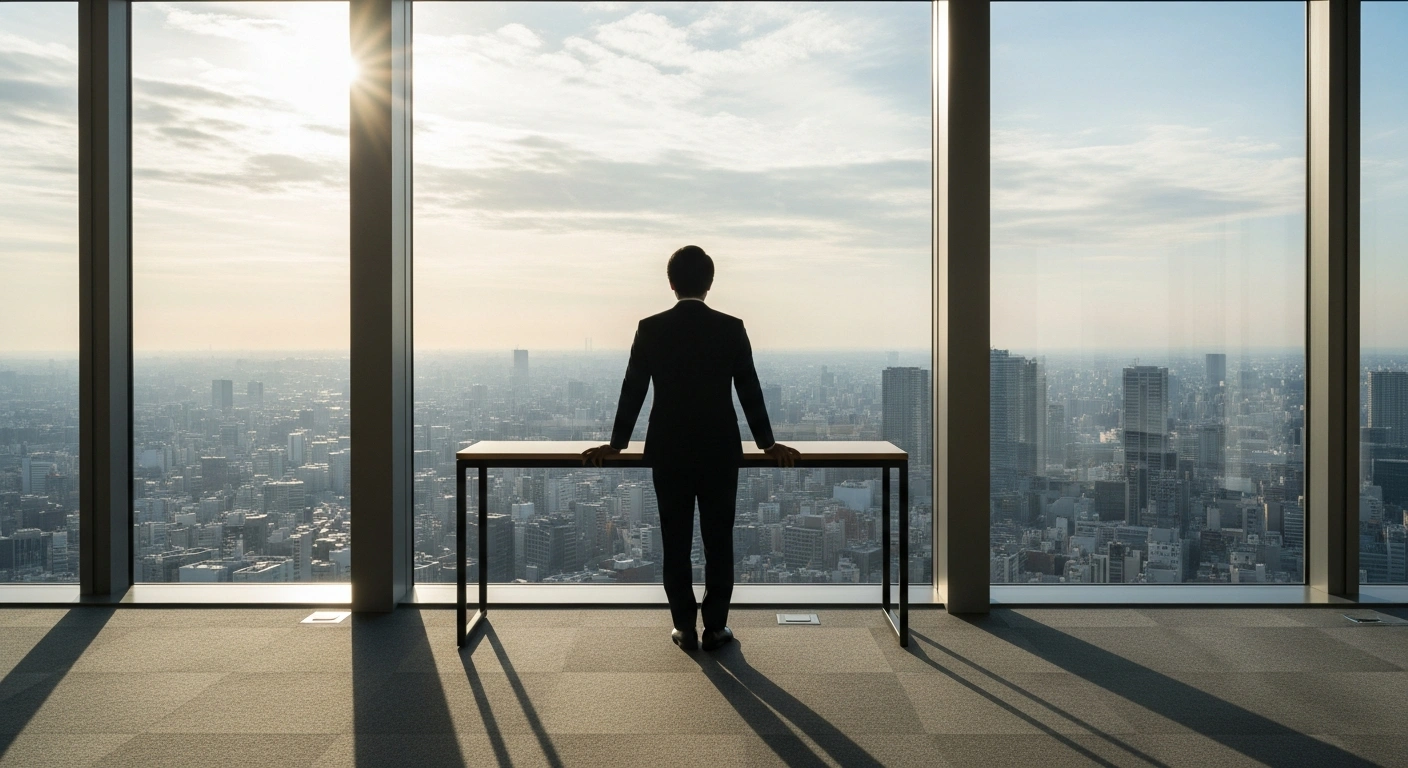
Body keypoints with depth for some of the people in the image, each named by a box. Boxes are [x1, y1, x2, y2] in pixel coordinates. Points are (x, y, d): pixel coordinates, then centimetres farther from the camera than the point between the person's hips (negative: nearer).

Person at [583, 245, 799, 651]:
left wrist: (616, 443, 10)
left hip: (668, 450, 0)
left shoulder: (650, 329, -4)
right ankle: (715, 627, 13)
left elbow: (632, 390, 0)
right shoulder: (731, 328, -4)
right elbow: (749, 390, 0)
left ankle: (685, 628, 13)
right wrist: (768, 443, 9)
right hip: (720, 450, 0)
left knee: (675, 541, 8)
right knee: (718, 540, 8)